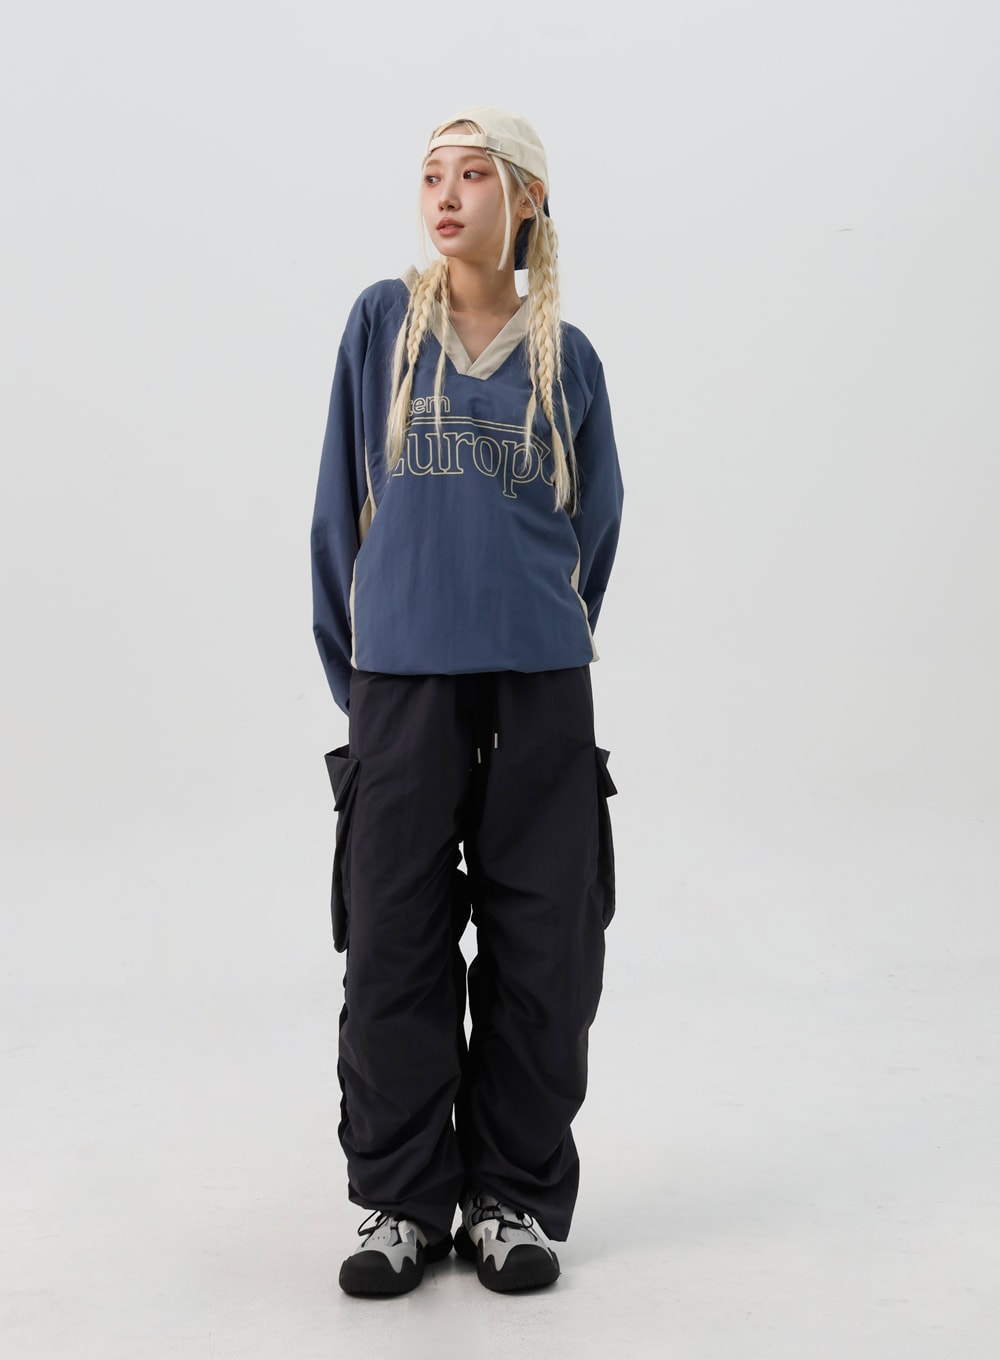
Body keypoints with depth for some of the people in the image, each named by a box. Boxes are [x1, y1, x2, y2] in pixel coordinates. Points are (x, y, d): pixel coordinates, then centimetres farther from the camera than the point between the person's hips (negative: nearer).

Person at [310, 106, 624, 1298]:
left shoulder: (564, 355, 8)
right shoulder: (383, 321, 5)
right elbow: (342, 499, 8)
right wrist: (353, 663, 9)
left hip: (539, 681, 1)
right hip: (404, 679, -1)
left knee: (541, 944, 3)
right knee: (395, 942, 1)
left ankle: (516, 1197, 17)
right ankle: (401, 1201, 15)